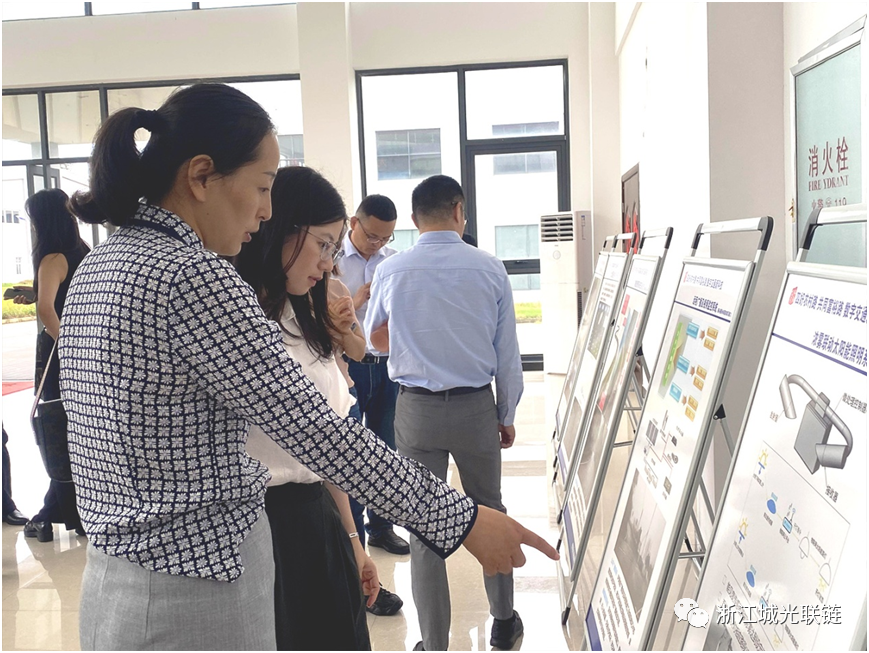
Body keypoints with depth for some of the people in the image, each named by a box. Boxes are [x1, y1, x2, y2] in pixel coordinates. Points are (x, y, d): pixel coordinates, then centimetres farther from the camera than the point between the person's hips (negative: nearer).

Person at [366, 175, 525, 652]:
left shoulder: (391, 271, -5)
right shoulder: (488, 268, -6)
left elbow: (373, 339, 10)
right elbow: (507, 352, -1)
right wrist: (506, 416, 10)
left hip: (416, 410, -1)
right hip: (476, 406, 1)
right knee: (488, 510, 19)